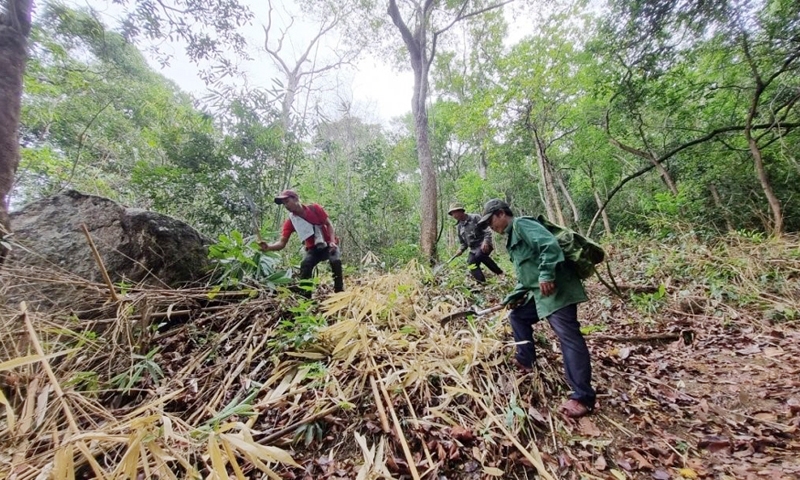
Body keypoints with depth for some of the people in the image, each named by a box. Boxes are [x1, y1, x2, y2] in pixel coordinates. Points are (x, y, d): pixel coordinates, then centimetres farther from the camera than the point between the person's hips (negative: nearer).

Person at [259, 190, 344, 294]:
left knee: (336, 261, -29)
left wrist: (332, 241, -23)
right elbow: (281, 243, -17)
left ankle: (339, 292, -17)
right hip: (313, 248, 2)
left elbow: (329, 224, -7)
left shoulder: (314, 208, -12)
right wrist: (269, 247, -39)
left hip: (328, 244, -2)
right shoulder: (290, 221, -9)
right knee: (304, 265, -25)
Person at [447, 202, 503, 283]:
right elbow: (463, 242, 19)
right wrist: (461, 250, -1)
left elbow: (487, 230, -11)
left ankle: (499, 272, -19)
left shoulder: (475, 218, -6)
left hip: (484, 245, -7)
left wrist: (485, 241, -27)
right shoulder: (459, 226, 12)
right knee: (471, 264, -10)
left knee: (480, 255, -34)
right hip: (473, 248, 7)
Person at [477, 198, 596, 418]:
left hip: (556, 289, -11)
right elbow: (524, 275, 26)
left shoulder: (521, 224, -6)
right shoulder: (512, 237, 23)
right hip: (539, 292, 11)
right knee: (517, 316, 22)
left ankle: (583, 397, -6)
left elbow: (550, 245, -22)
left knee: (569, 337, -11)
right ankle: (525, 360, 31)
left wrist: (546, 275, -27)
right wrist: (513, 297, 21)